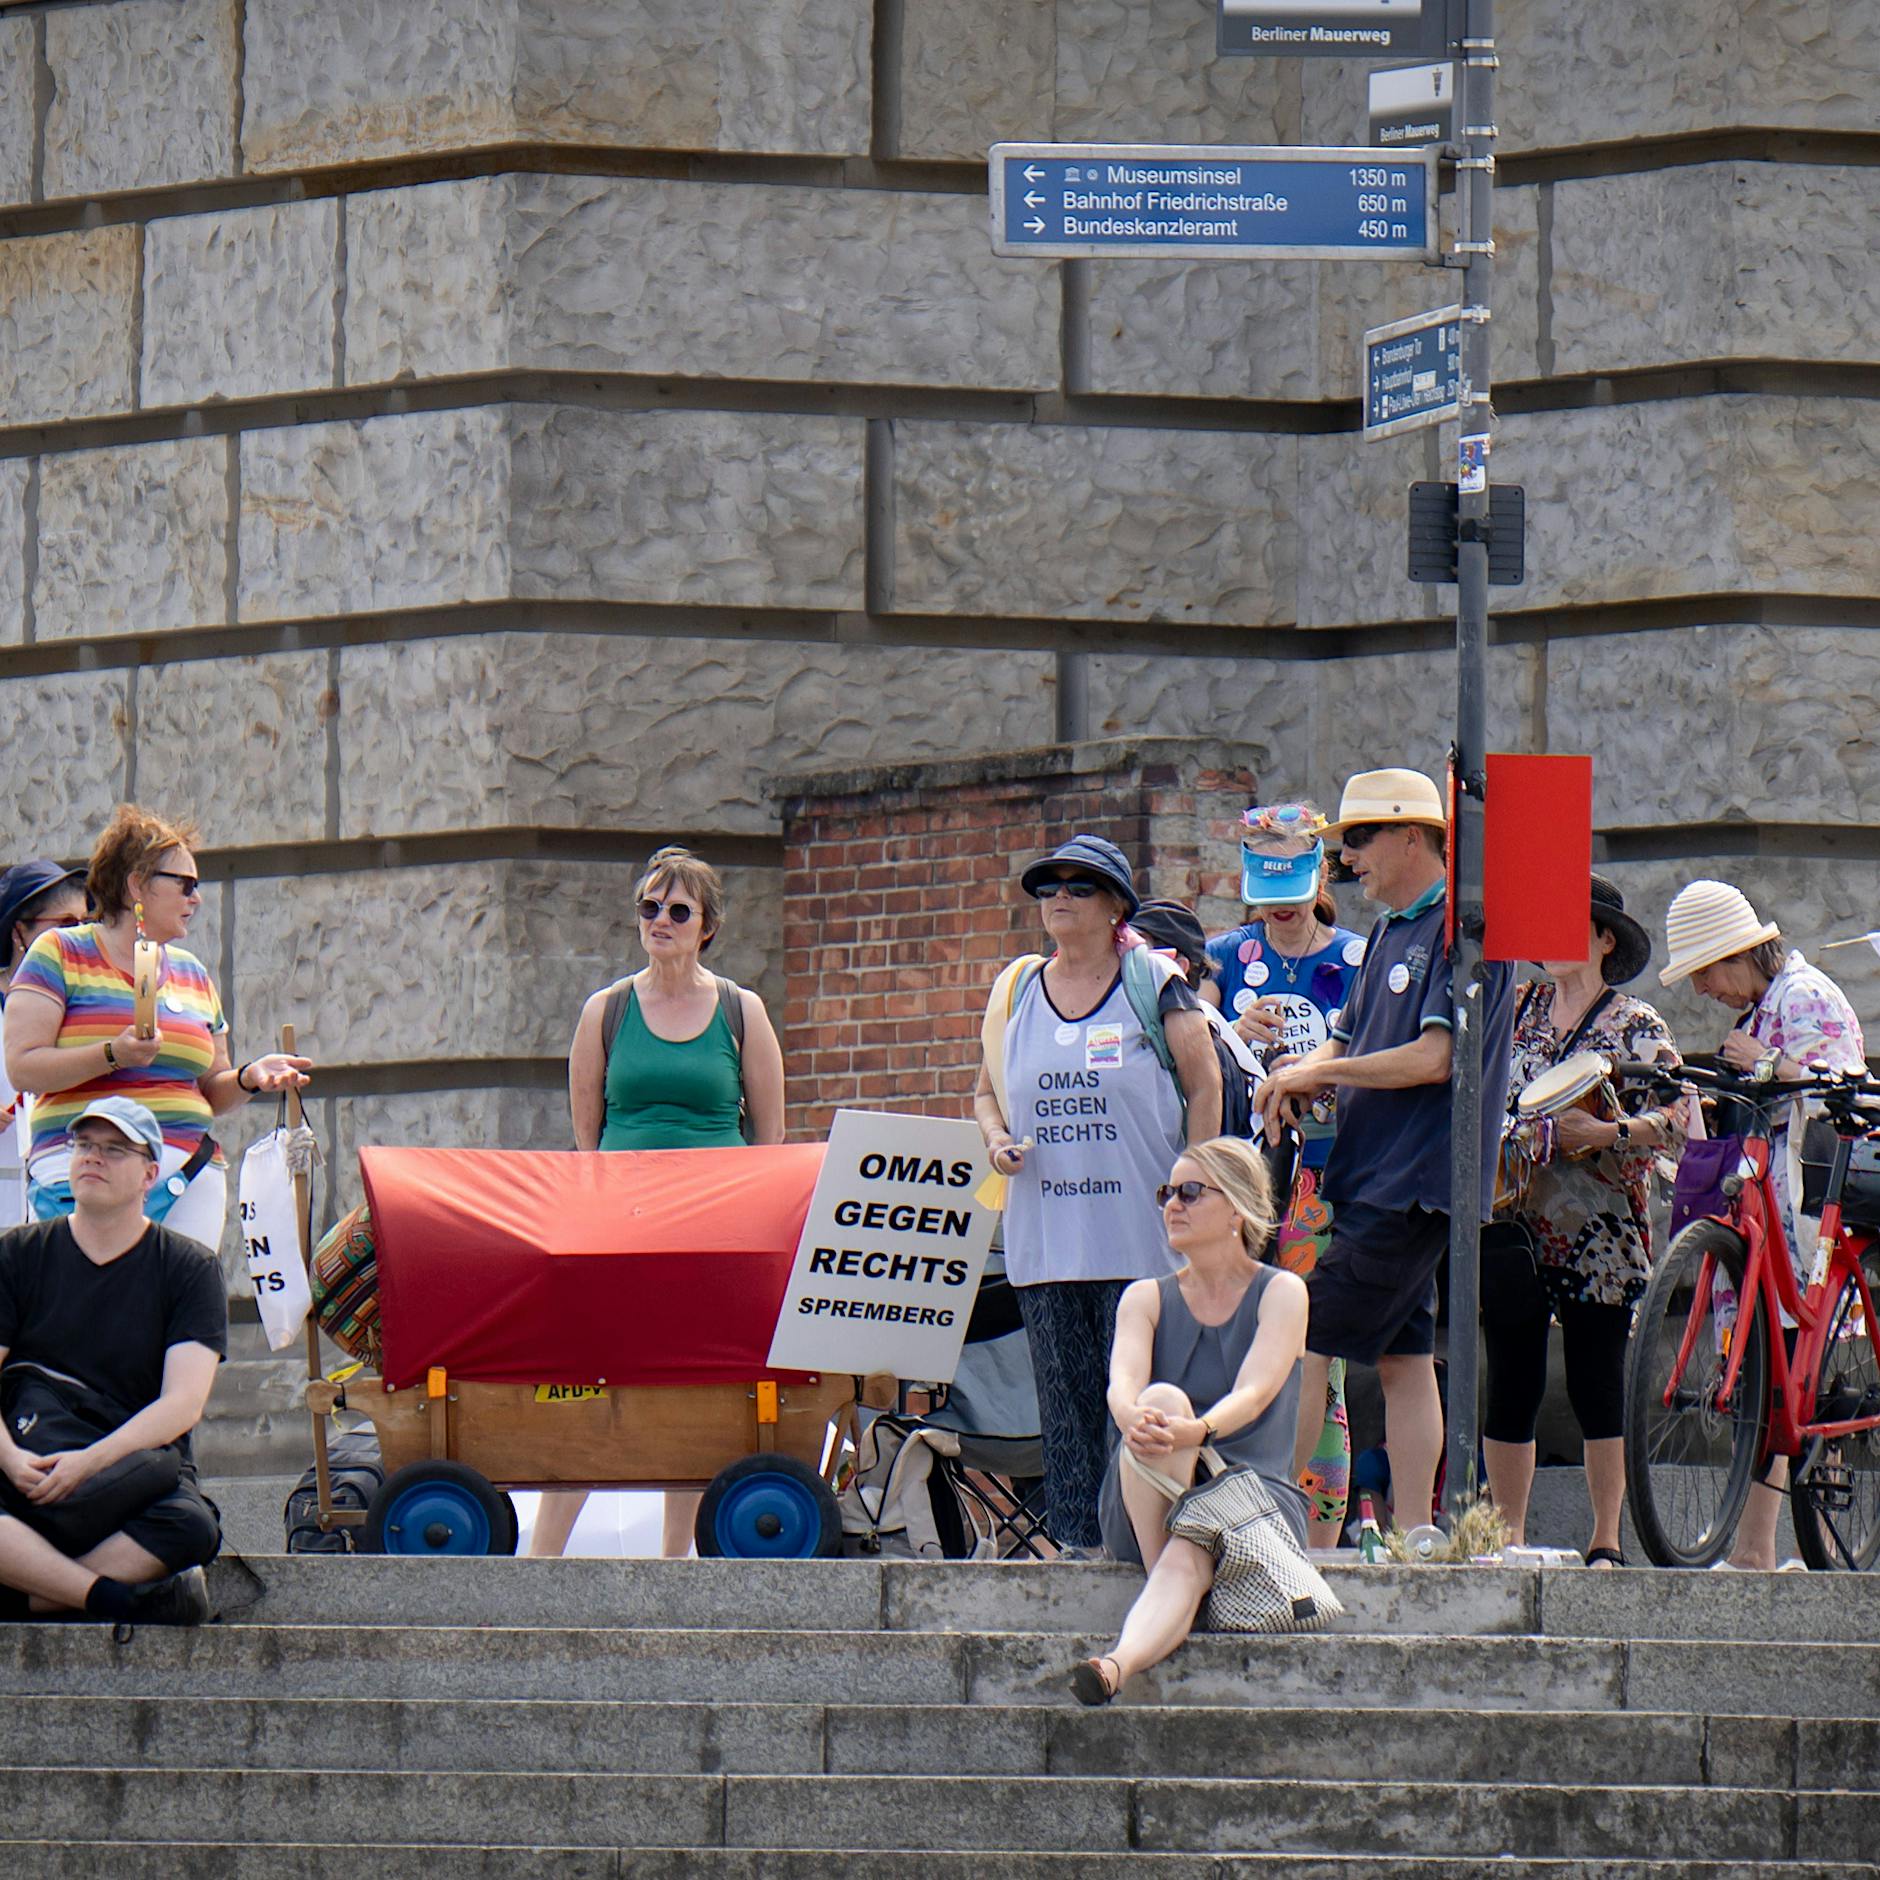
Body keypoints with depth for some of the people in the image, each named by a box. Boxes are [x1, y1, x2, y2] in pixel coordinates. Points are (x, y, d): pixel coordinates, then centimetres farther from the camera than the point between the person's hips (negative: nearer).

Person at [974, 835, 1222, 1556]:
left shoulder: (1155, 987, 0)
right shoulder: (1015, 993, 13)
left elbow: (1204, 1090, 1)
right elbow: (987, 1089, 23)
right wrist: (997, 1140, 0)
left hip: (1141, 1235, -4)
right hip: (1044, 1242, 4)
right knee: (1064, 1396, 3)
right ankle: (1077, 1537, 6)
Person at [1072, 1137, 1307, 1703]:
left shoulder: (1281, 1293, 2)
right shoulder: (1146, 1298, 12)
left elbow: (1254, 1393, -16)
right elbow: (1123, 1383, -10)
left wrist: (1195, 1432, -40)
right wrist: (1136, 1419, -37)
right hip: (1143, 1508, 3)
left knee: (1187, 1560, -38)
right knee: (1164, 1398, -29)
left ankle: (1120, 1664, -64)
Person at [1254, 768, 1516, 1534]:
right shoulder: (1390, 932, 18)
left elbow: (1434, 1058, -20)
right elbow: (1348, 1040, 20)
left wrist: (1322, 1072, -10)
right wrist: (1300, 1075, -2)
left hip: (1411, 1188, -10)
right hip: (1370, 1180, 10)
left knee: (1305, 1345, -12)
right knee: (1403, 1359, 8)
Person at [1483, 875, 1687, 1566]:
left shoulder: (1637, 1026, 1)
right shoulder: (1515, 1010, 14)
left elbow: (1677, 1120, -9)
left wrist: (1608, 1133, -22)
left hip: (1597, 1238, -3)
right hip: (1515, 1224, 4)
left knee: (1596, 1389, -3)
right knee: (1511, 1385, 2)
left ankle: (1607, 1539, 5)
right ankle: (1509, 1536, 8)